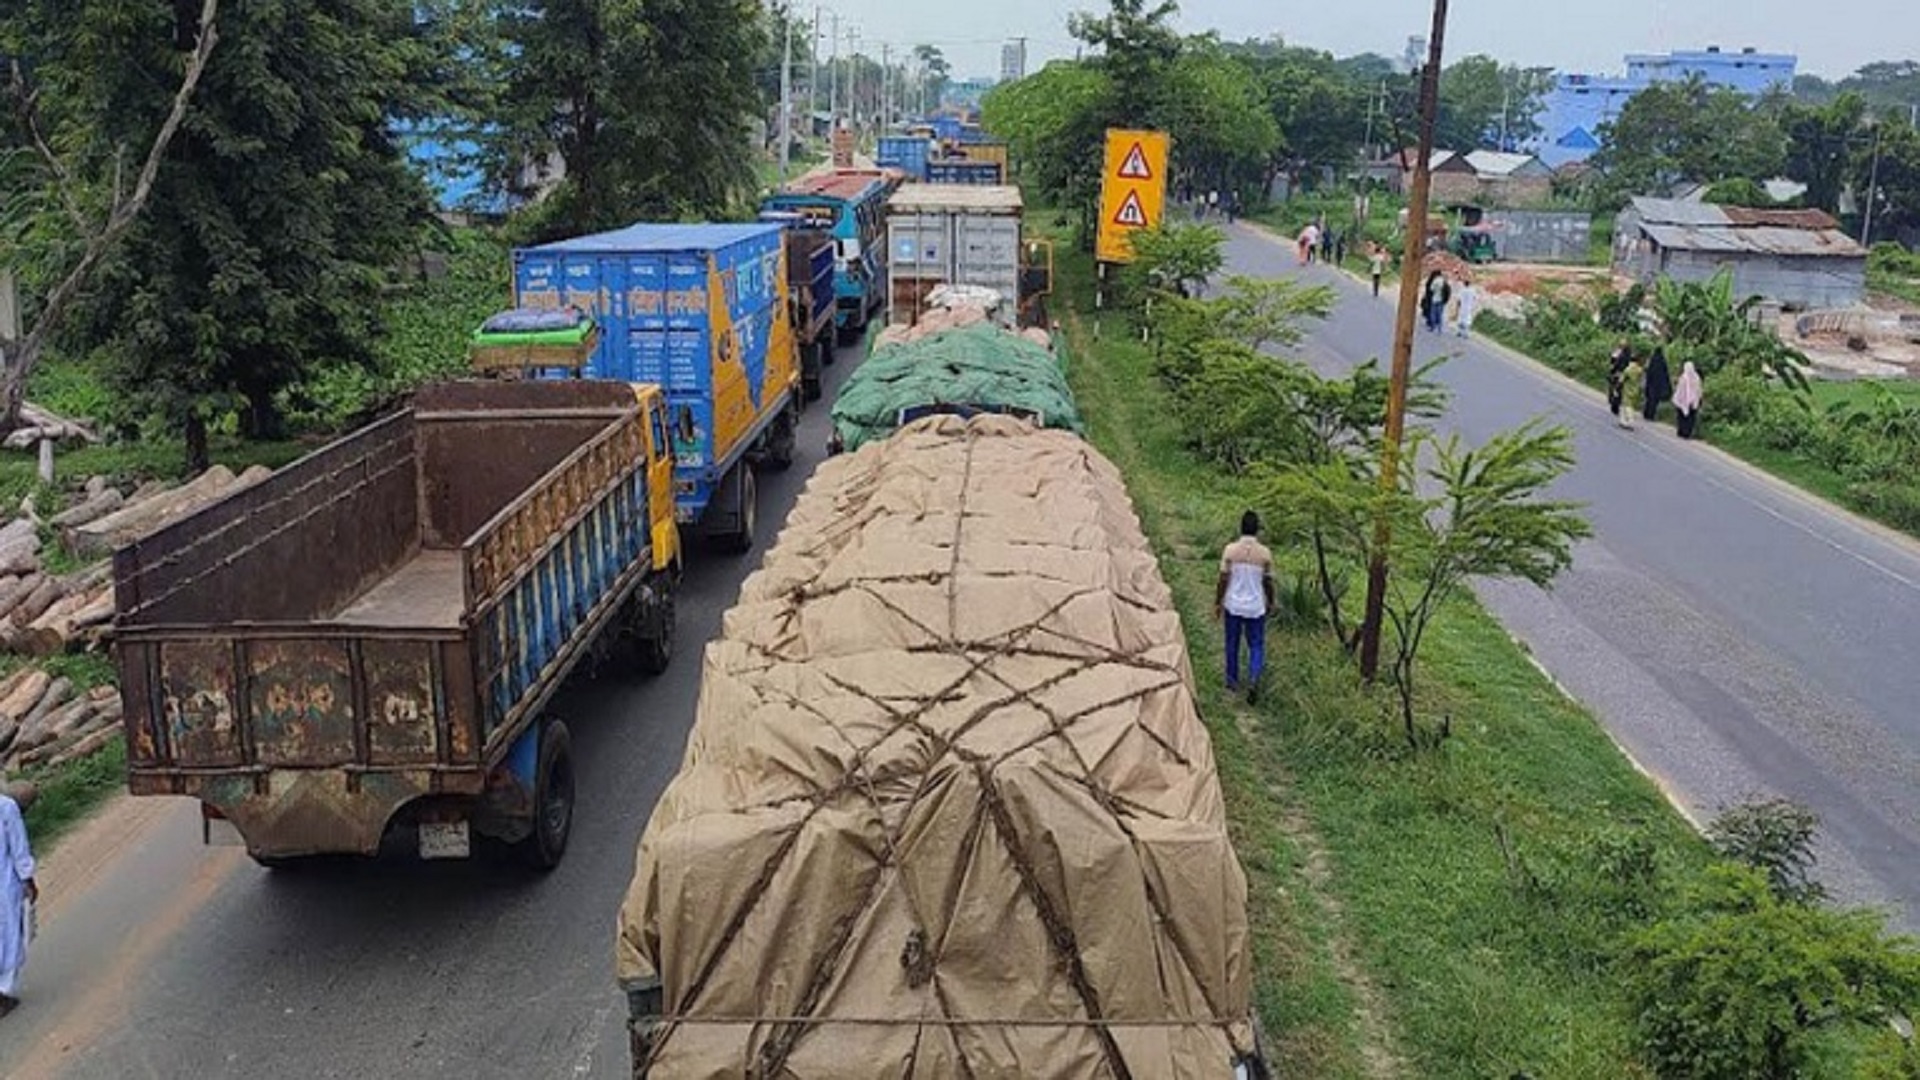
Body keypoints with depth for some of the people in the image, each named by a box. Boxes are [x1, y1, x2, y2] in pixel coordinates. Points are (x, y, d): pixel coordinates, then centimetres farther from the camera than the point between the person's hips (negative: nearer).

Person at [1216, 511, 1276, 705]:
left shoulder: (1230, 550, -11)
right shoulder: (1265, 553, -10)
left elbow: (1223, 580, -8)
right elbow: (1268, 582, -1)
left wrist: (1217, 603, 4)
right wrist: (1270, 602, 16)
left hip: (1233, 606, 1)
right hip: (1255, 608, -1)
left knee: (1232, 644, 18)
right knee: (1256, 646, 10)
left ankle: (1232, 680, 30)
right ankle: (1253, 680, -11)